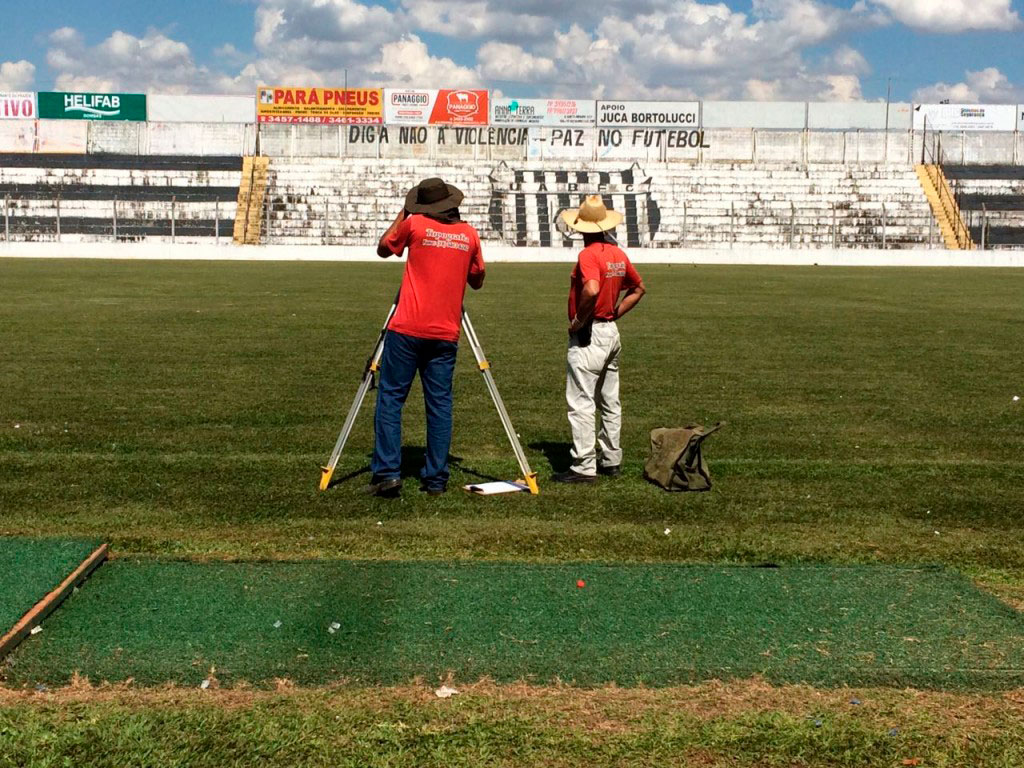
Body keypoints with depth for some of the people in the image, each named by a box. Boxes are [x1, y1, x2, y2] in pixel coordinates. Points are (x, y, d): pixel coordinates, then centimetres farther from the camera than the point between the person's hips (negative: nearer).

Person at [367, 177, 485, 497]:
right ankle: (436, 479, 6)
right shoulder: (469, 234, 6)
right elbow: (477, 281, 18)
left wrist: (401, 215, 23)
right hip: (445, 334, 3)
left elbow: (383, 249, 14)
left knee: (390, 398, 3)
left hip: (407, 330, -3)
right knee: (439, 404, 6)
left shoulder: (415, 225, -2)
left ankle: (387, 473, -4)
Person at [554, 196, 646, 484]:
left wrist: (579, 320, -19)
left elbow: (591, 290, -33)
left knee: (581, 403, -5)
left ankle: (584, 467, -5)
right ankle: (611, 460, 23)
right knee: (610, 402, 15)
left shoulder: (589, 254, -16)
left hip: (588, 335, -9)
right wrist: (614, 314, 15)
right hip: (611, 332, 9)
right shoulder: (619, 254, 9)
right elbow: (638, 289, 20)